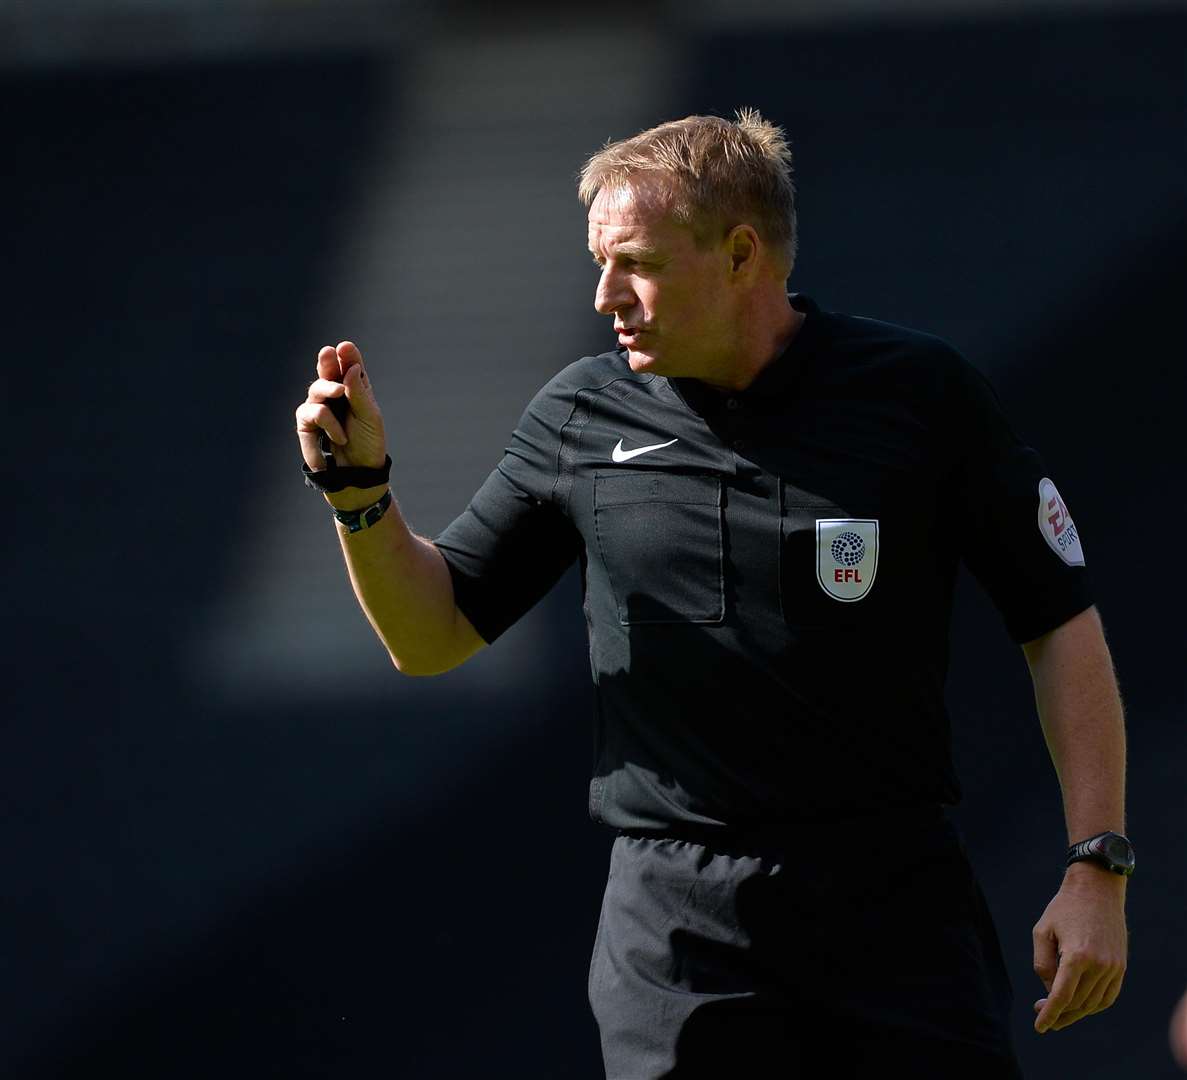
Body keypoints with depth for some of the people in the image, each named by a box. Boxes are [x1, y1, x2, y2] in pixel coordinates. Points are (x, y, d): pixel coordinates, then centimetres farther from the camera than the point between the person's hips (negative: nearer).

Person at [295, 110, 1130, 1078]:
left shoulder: (919, 392, -1)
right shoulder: (581, 417, 6)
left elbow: (1062, 623, 3)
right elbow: (431, 634, 14)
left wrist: (1098, 869, -4)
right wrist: (360, 485, -4)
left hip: (896, 903, -1)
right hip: (677, 930, 1)